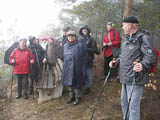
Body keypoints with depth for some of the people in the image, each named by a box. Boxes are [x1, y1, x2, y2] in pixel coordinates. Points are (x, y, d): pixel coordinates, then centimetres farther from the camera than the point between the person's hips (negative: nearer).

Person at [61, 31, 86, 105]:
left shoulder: (79, 45, -6)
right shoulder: (65, 45, 11)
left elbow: (82, 58, -6)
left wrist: (82, 69, -9)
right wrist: (65, 65, 13)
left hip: (76, 68, -5)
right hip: (67, 68, 5)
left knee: (76, 83, 1)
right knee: (69, 83, 12)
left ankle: (77, 98, 15)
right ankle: (71, 97, 27)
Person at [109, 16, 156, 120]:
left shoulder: (143, 37, -13)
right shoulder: (126, 39, 16)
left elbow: (151, 56, -22)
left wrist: (143, 65, -39)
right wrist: (116, 62, 13)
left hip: (135, 79, -9)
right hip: (125, 78, 9)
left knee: (133, 106, -5)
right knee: (124, 103, 22)